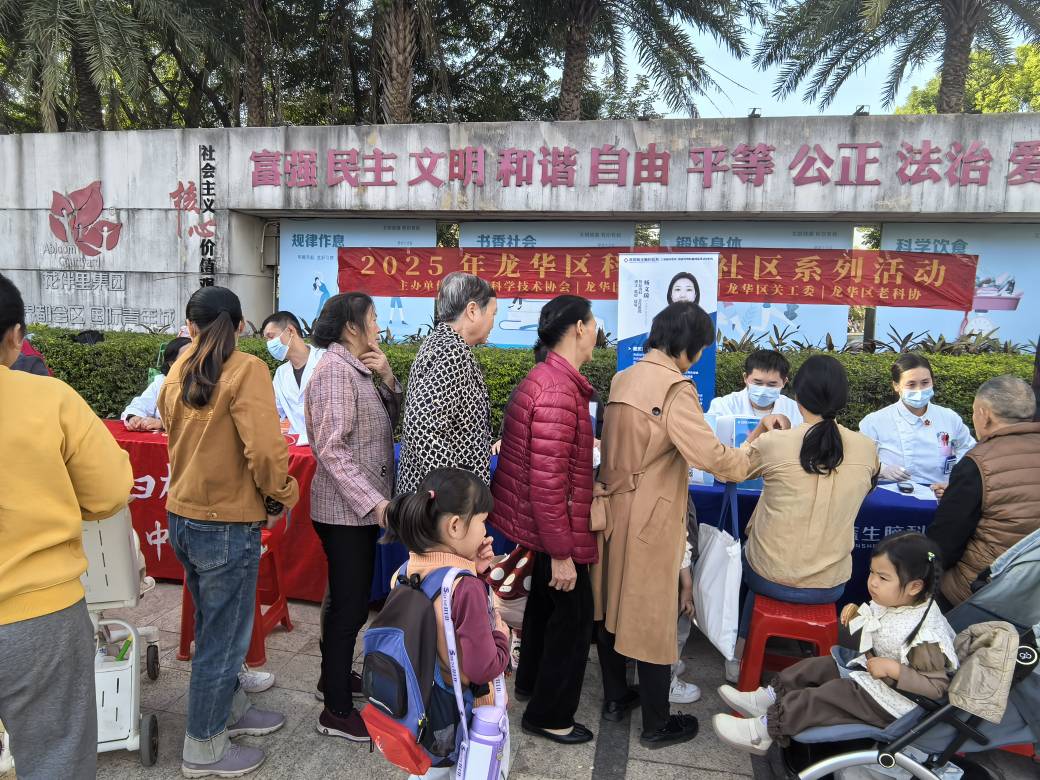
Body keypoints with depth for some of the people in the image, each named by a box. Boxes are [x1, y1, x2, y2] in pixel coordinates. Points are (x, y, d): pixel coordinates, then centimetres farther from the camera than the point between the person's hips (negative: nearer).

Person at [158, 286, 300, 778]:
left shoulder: (177, 373, 3)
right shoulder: (246, 371, -16)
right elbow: (264, 449, -23)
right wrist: (279, 498, -6)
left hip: (182, 515, 7)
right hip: (228, 523, -7)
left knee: (214, 626, 24)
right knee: (222, 638, 9)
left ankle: (229, 710, 43)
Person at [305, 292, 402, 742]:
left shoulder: (359, 368, 11)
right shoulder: (335, 369, -17)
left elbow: (393, 422, 8)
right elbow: (331, 448, -24)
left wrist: (386, 377, -5)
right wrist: (375, 501, -27)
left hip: (362, 508, 9)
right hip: (347, 509, -9)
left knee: (350, 599, 20)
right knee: (350, 604, -1)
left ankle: (334, 676, 38)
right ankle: (337, 711, 13)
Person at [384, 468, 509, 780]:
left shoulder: (407, 572, -11)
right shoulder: (466, 587, -33)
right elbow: (484, 668, -29)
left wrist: (473, 569, -7)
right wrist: (501, 633, -10)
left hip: (425, 701, 6)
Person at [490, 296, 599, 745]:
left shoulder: (546, 378, 5)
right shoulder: (558, 392, -28)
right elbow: (547, 482, -29)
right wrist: (561, 552, -24)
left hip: (541, 523, 10)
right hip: (556, 528, -10)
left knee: (545, 602, 26)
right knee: (573, 615, 6)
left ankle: (532, 681, 47)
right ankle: (549, 715, 24)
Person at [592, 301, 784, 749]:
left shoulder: (622, 380, 5)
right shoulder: (675, 389, -19)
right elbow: (712, 459, -26)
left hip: (613, 508, 8)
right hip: (649, 522, -8)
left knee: (612, 604, 20)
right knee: (653, 618, 7)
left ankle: (614, 696, 38)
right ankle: (656, 725, 23)